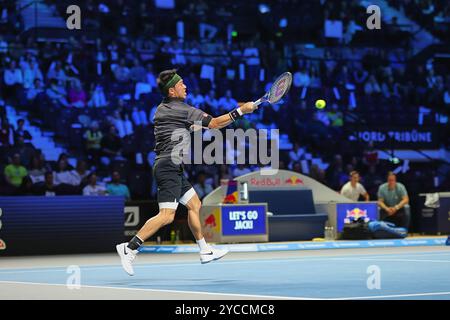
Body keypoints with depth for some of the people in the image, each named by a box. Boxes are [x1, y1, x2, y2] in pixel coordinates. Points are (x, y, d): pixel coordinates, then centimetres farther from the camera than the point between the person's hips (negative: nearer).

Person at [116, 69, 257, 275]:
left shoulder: (162, 109, 14)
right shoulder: (182, 110, -12)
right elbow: (214, 124, -9)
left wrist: (192, 126, 24)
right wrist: (241, 111, -5)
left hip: (173, 170, 10)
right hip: (168, 167, -10)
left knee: (194, 205, 16)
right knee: (167, 215, -16)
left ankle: (205, 251, 20)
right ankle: (130, 248, -19)